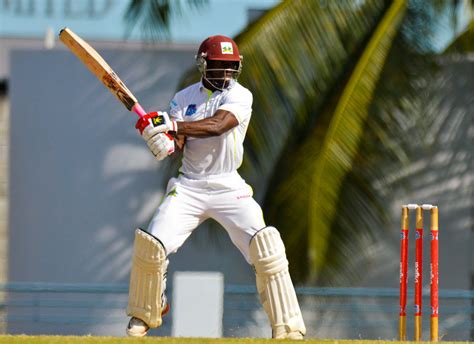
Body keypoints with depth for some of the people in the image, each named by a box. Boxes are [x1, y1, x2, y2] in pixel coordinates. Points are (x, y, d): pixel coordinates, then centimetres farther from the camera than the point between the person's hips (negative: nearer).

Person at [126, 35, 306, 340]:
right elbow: (177, 145, -2)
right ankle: (143, 316, 13)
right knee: (151, 245, -12)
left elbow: (217, 125, -23)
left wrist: (171, 124, -33)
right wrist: (163, 136, -27)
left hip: (229, 187, -2)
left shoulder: (240, 96, -4)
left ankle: (289, 327, -13)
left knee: (266, 247, -19)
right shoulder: (185, 98, 8)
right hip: (189, 186, 2)